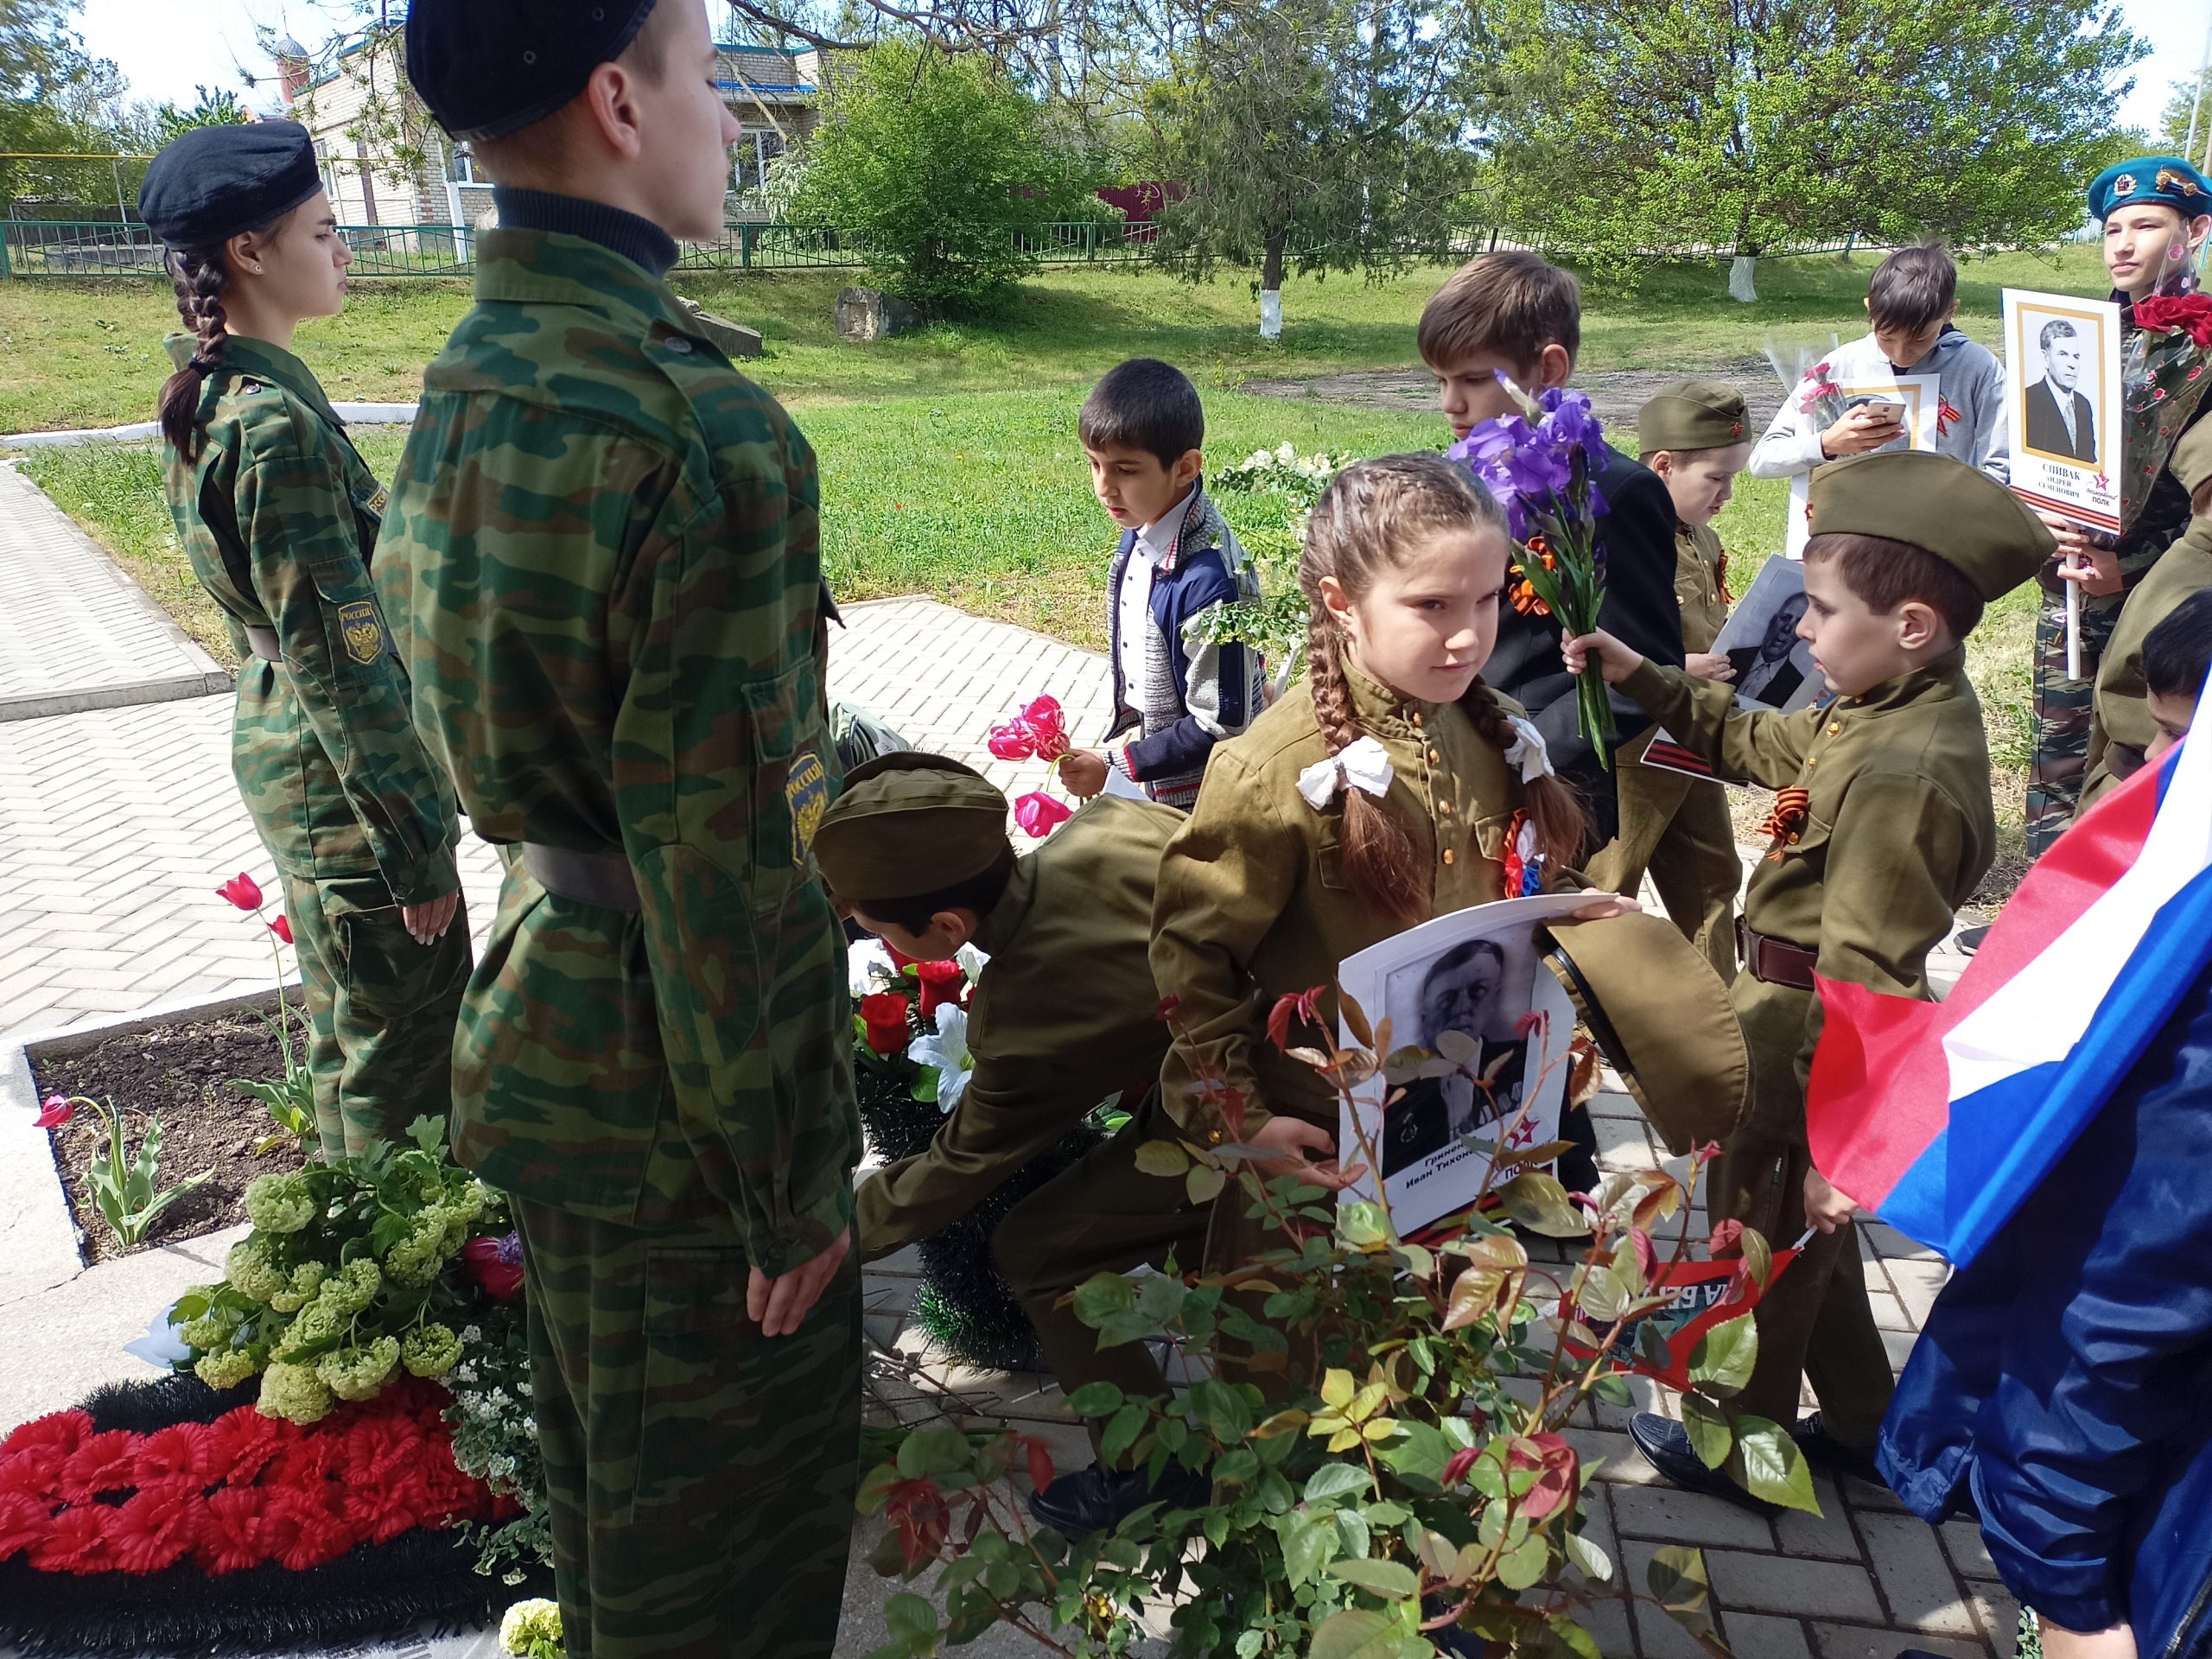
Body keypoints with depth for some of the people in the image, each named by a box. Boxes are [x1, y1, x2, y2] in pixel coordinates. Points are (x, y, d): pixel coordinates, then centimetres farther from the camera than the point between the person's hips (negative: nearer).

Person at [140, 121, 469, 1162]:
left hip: (281, 751, 10)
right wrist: (417, 841, -18)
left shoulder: (205, 395, 7)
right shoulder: (274, 421, -23)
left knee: (354, 1019, 25)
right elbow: (338, 660, -23)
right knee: (400, 1045, 4)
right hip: (344, 773, -10)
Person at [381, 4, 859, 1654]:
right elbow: (722, 865, -25)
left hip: (544, 1023, 9)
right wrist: (793, 1183, -14)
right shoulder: (708, 436, -26)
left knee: (606, 1482, 29)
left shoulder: (462, 386, 3)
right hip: (674, 1099, -8)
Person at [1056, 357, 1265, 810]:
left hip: (1192, 803, -7)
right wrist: (1120, 738, 14)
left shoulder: (1208, 578, -29)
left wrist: (1114, 767, -20)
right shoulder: (1139, 533, -4)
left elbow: (1219, 727, -24)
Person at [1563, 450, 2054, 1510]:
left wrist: (1826, 1143, -27)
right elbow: (1752, 742, 16)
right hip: (1799, 1012, 9)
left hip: (1803, 1034, -9)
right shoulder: (1897, 710, 0)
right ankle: (1860, 1427, 45)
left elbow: (1862, 978, -30)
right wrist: (1637, 676, 12)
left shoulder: (1901, 773, -30)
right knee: (1807, 1233, 26)